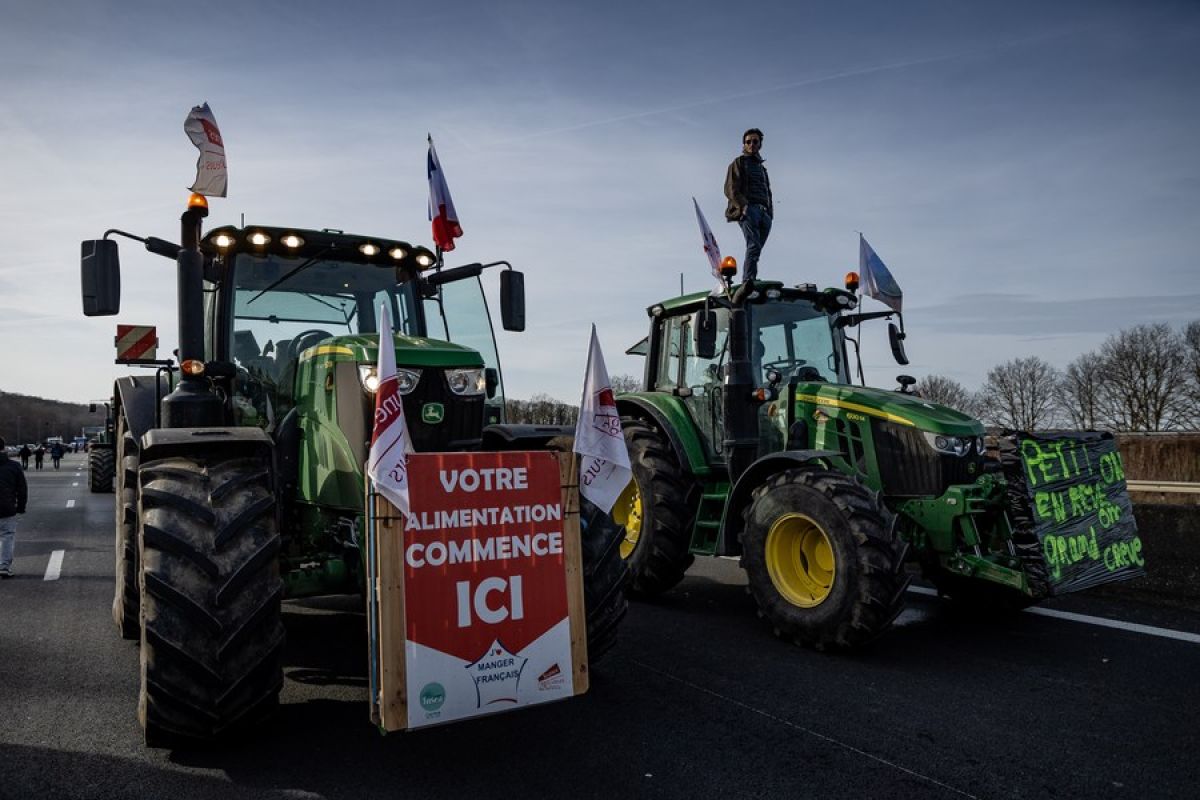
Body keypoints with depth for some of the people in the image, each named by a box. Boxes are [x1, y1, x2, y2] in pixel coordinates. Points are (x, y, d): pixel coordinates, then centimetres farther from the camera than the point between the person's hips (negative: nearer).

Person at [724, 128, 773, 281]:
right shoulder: (739, 163, 12)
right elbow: (730, 189, -1)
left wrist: (770, 211, 11)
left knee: (755, 249, -4)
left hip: (764, 212, 6)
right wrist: (743, 206, -16)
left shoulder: (762, 167, 32)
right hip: (748, 210, -6)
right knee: (754, 246, -23)